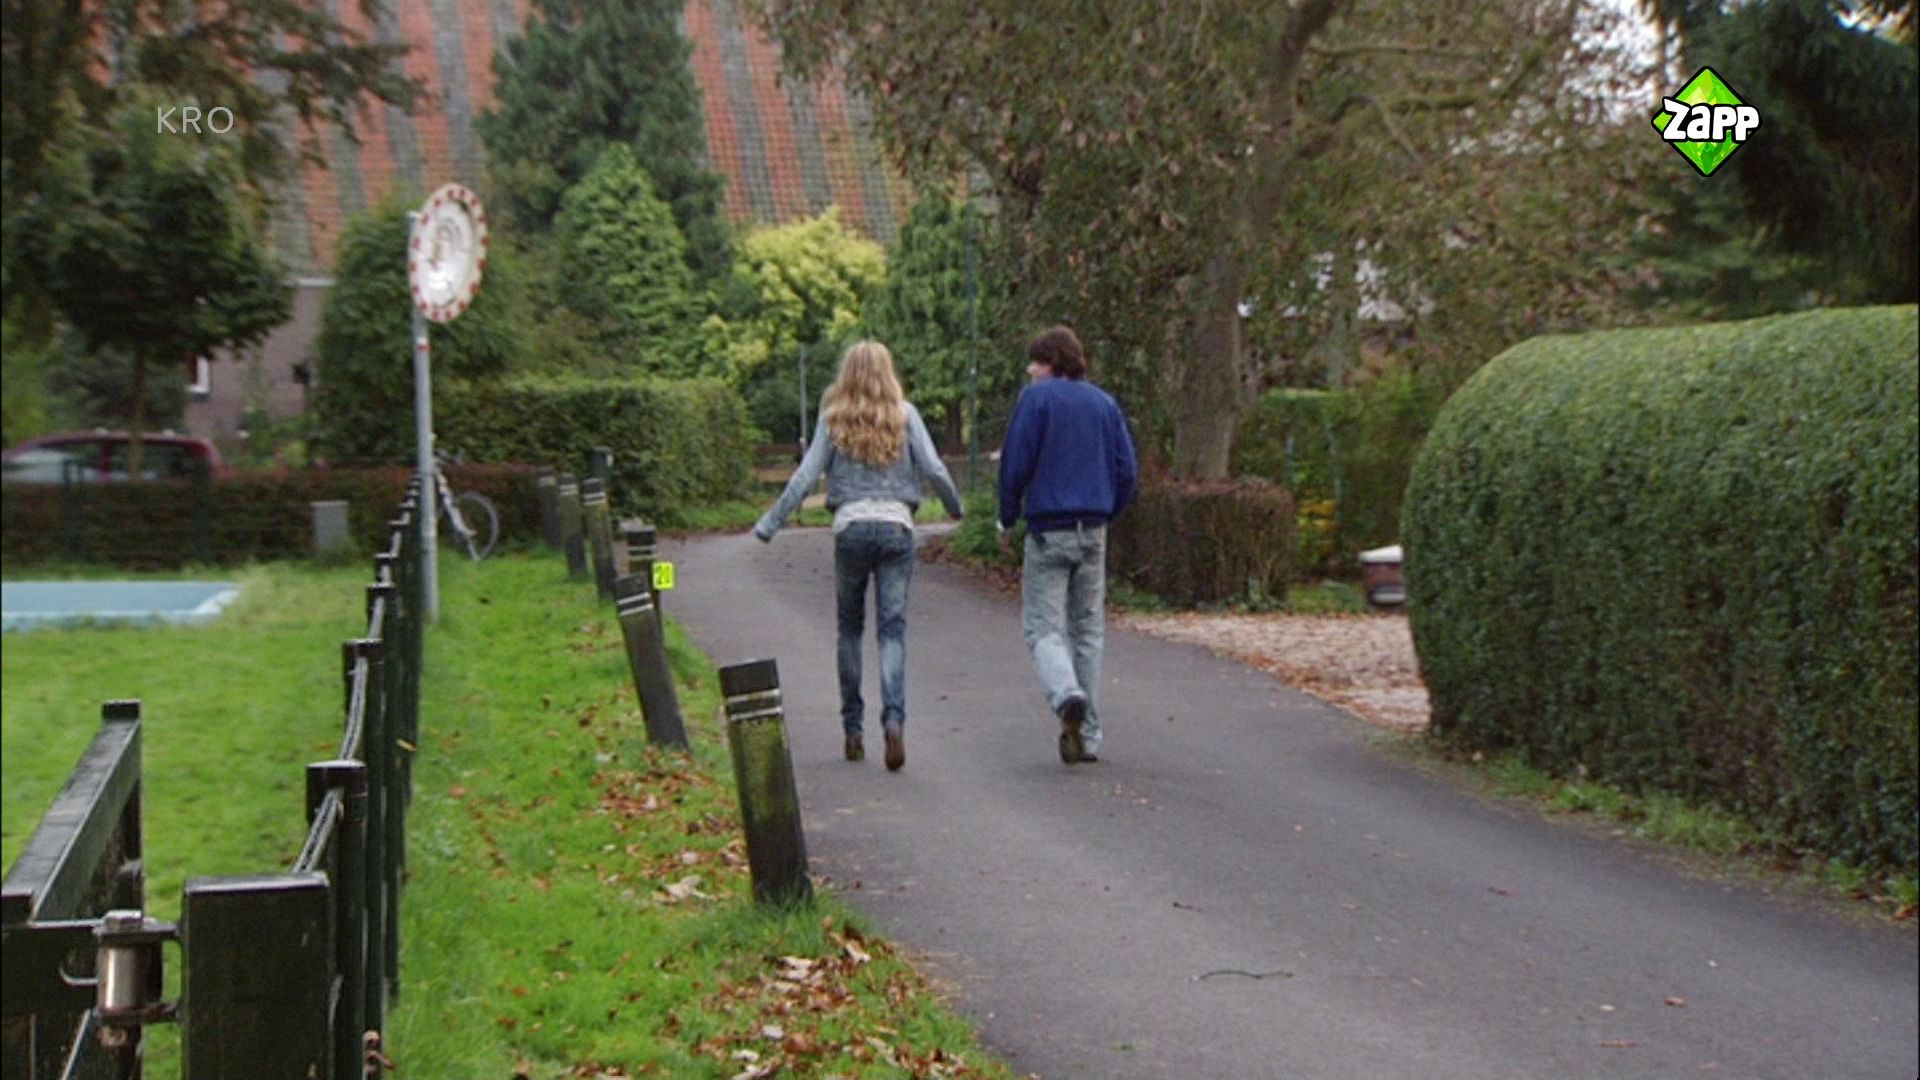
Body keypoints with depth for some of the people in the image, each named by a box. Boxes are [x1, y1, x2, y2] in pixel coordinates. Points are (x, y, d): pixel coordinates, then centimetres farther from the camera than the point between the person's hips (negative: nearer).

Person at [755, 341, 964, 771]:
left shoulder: (834, 419, 3)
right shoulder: (905, 415, 4)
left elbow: (805, 477, -2)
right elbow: (934, 470, -1)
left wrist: (770, 524, 3)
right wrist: (956, 508, 16)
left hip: (851, 526, 0)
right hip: (897, 525, 0)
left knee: (850, 627, 14)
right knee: (893, 629, -2)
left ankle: (853, 728, 15)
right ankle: (894, 716, -23)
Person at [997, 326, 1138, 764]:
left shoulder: (1036, 398, -6)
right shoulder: (1105, 403, 9)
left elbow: (1016, 463, -10)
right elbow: (1128, 471, 7)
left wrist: (1006, 520, 2)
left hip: (1048, 529, -5)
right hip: (1093, 532, 5)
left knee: (1044, 628, -1)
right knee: (1088, 630, 10)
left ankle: (1067, 695, -30)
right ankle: (1088, 736, 10)